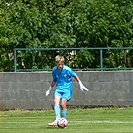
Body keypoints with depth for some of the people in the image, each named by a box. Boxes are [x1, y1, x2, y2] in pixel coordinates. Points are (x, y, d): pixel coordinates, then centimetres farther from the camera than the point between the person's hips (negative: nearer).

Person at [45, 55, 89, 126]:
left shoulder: (67, 69, -15)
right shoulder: (54, 70, -2)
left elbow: (75, 75, 0)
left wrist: (81, 85, 4)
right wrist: (49, 89, 20)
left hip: (67, 88, -4)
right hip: (59, 88, 4)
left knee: (63, 104, -12)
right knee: (56, 101, -18)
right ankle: (57, 120, -23)